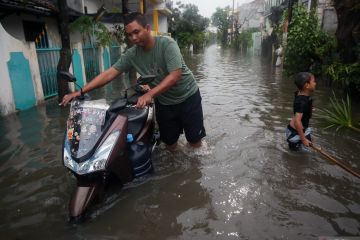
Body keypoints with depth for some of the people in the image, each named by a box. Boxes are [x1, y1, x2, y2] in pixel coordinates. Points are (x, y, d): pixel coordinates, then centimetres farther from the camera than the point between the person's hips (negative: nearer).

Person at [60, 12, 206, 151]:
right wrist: (80, 92, -19)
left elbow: (175, 75, -32)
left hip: (187, 97, -3)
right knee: (170, 143, 10)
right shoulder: (131, 54, -10)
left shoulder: (167, 44, -23)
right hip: (164, 102, 4)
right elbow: (109, 74, -12)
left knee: (194, 140, 6)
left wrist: (149, 94, -42)